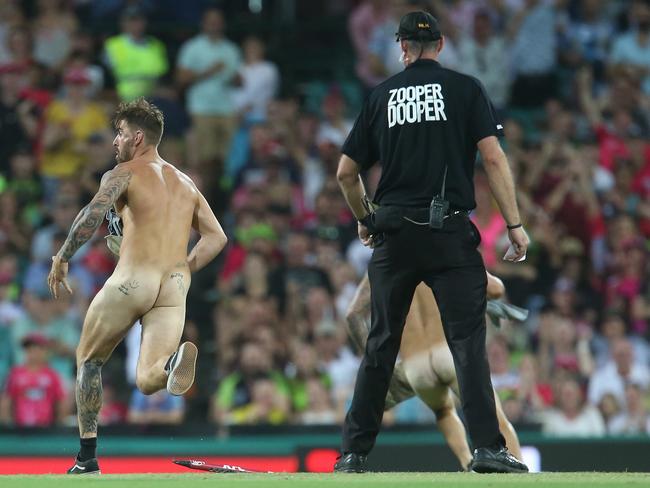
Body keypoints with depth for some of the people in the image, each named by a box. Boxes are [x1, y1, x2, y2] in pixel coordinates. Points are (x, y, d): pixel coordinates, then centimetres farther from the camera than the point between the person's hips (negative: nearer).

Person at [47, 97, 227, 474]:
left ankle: (87, 457, 12)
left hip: (133, 279, -4)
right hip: (175, 287, 4)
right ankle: (176, 360, -40)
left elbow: (93, 213, -15)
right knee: (148, 381, -3)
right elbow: (216, 237, 18)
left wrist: (62, 259, -7)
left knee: (89, 359, 18)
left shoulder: (125, 173, 4)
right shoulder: (186, 183, 23)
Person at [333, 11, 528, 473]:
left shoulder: (381, 96, 10)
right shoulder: (466, 88, 3)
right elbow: (493, 158, -6)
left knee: (381, 344, 9)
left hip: (394, 234, 3)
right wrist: (515, 224, -5)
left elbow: (346, 173, 13)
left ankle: (354, 452, 9)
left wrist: (365, 220, 29)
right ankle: (488, 448, -13)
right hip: (450, 233, -2)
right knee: (468, 339, -4)